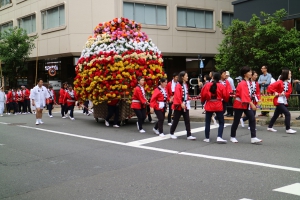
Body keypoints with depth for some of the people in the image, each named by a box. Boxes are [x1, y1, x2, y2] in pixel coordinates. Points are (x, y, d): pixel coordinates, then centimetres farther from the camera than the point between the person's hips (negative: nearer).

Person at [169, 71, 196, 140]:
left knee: (187, 120, 1)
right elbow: (177, 96, -20)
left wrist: (187, 102, 10)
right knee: (176, 120, 4)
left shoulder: (186, 85, 11)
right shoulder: (178, 86, -13)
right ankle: (171, 133, 20)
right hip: (179, 106, -7)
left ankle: (189, 135, 1)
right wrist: (181, 104, -26)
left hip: (185, 106, 7)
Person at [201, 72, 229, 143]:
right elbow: (226, 96, -4)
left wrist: (203, 101, 18)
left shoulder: (207, 85, -3)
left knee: (207, 122, 12)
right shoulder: (222, 86, -6)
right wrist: (225, 100, 18)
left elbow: (203, 95, -2)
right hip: (218, 106, -1)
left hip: (209, 106, 2)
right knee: (221, 122, 7)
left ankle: (207, 138, 16)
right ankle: (219, 137, -8)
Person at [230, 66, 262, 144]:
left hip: (247, 104, 8)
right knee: (236, 121, 4)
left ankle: (253, 138, -6)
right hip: (239, 104, -8)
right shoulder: (242, 84, -19)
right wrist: (252, 104, -32)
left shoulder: (249, 82, 8)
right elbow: (245, 95, -27)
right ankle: (232, 137, 20)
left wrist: (251, 103, 7)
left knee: (252, 119, -5)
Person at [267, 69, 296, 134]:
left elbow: (289, 92, 5)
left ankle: (270, 127, 28)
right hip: (279, 101, -8)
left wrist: (284, 94, -15)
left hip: (284, 101, 8)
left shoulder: (289, 84, 7)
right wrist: (275, 92, -20)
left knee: (276, 114, 16)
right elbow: (270, 87, -16)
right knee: (287, 114, -16)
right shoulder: (279, 82, -14)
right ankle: (288, 129, -12)